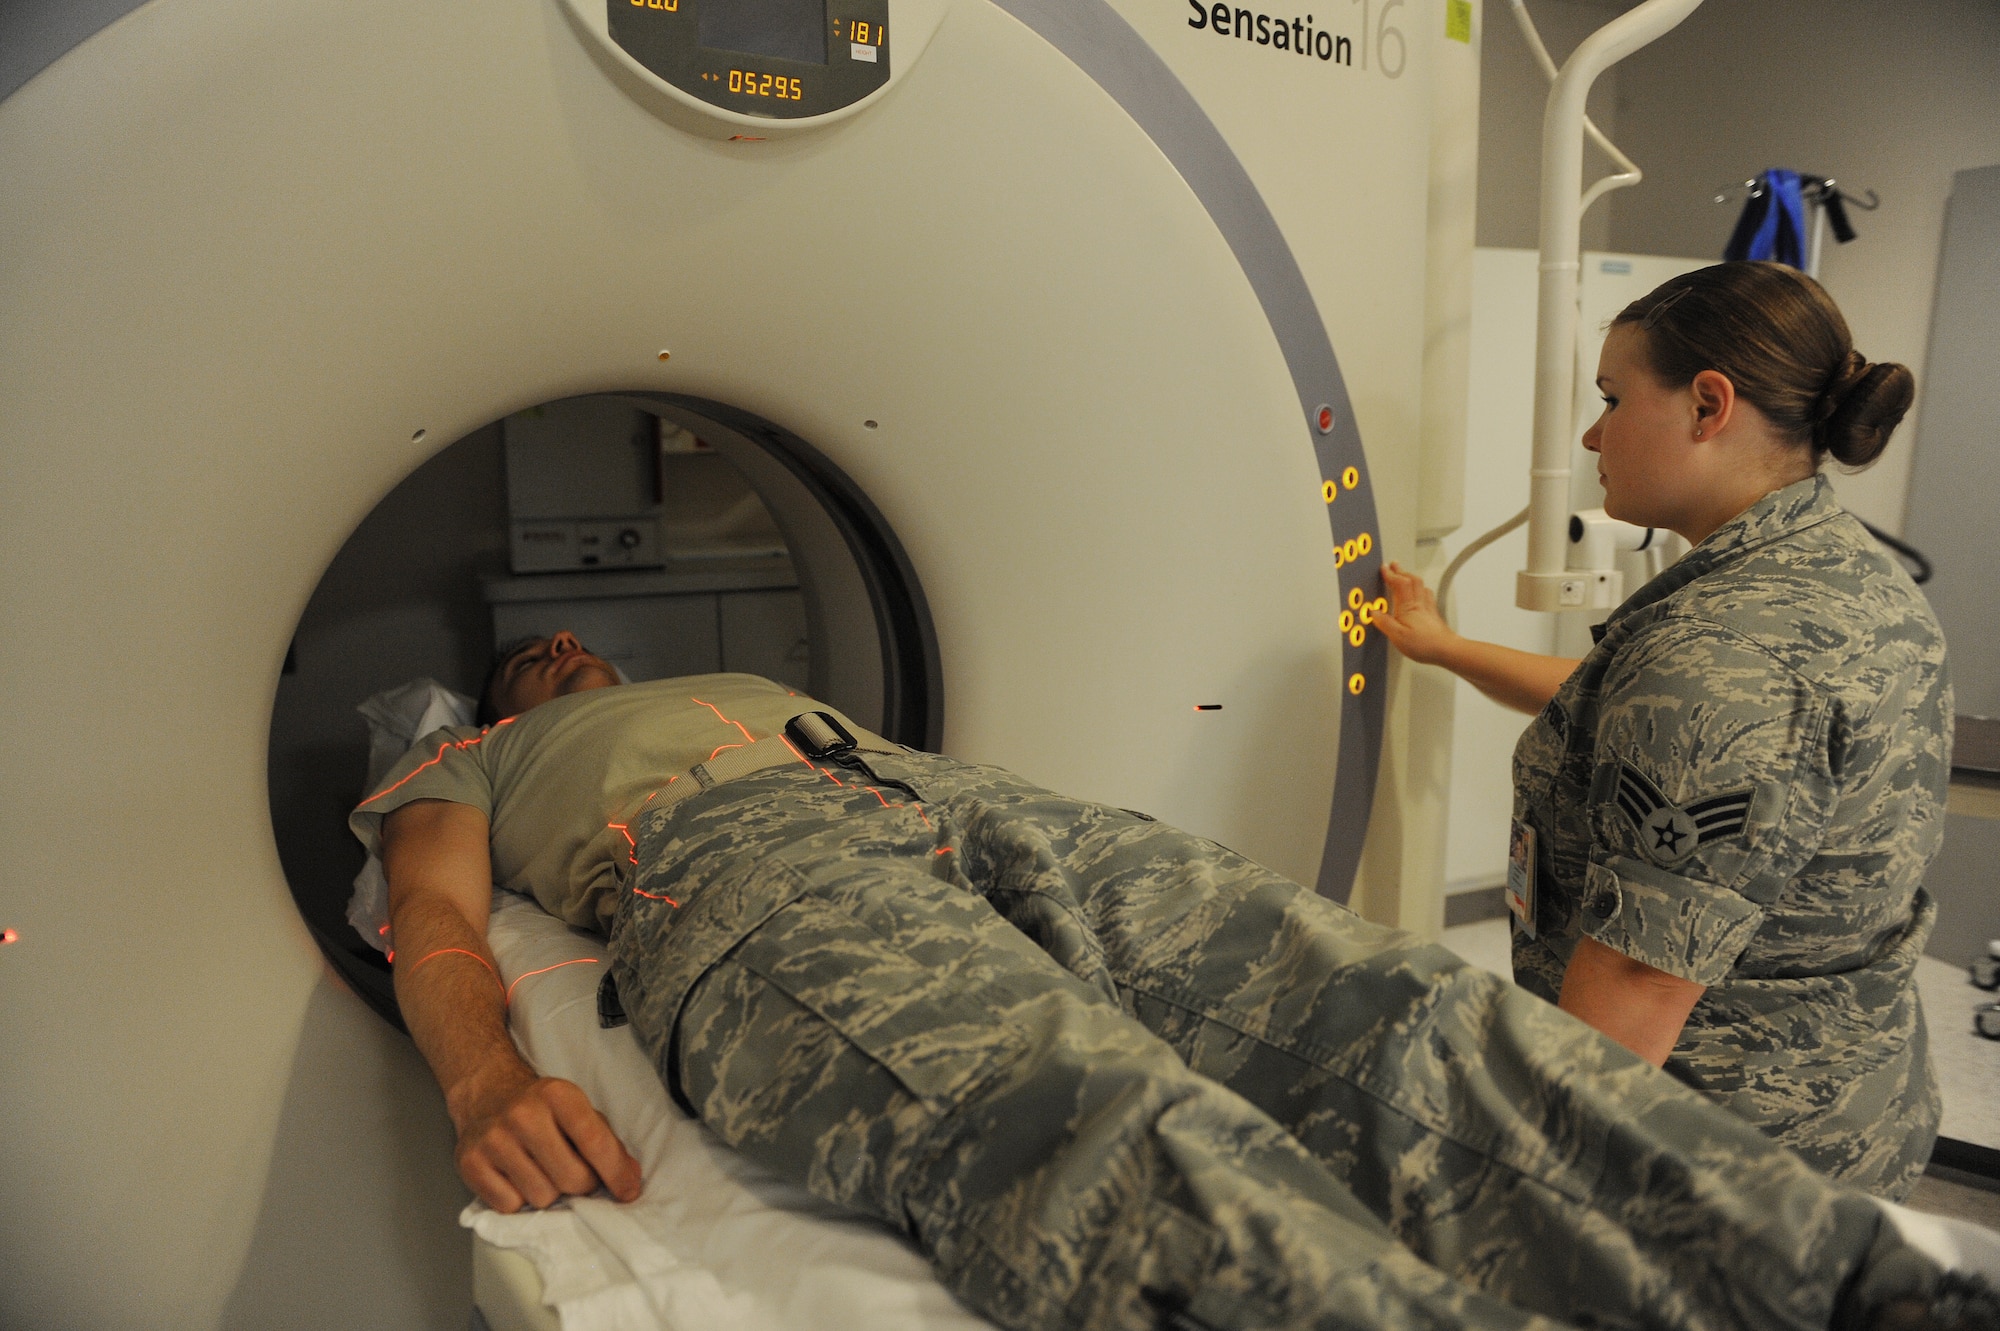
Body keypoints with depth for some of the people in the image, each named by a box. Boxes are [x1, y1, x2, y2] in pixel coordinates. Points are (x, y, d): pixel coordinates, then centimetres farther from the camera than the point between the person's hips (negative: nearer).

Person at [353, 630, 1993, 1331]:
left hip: (958, 800, 6)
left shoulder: (753, 684, 46)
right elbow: (437, 929, 13)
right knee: (1107, 1128, -39)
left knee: (1391, 1010, -22)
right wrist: (487, 1083, -15)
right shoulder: (467, 766, 34)